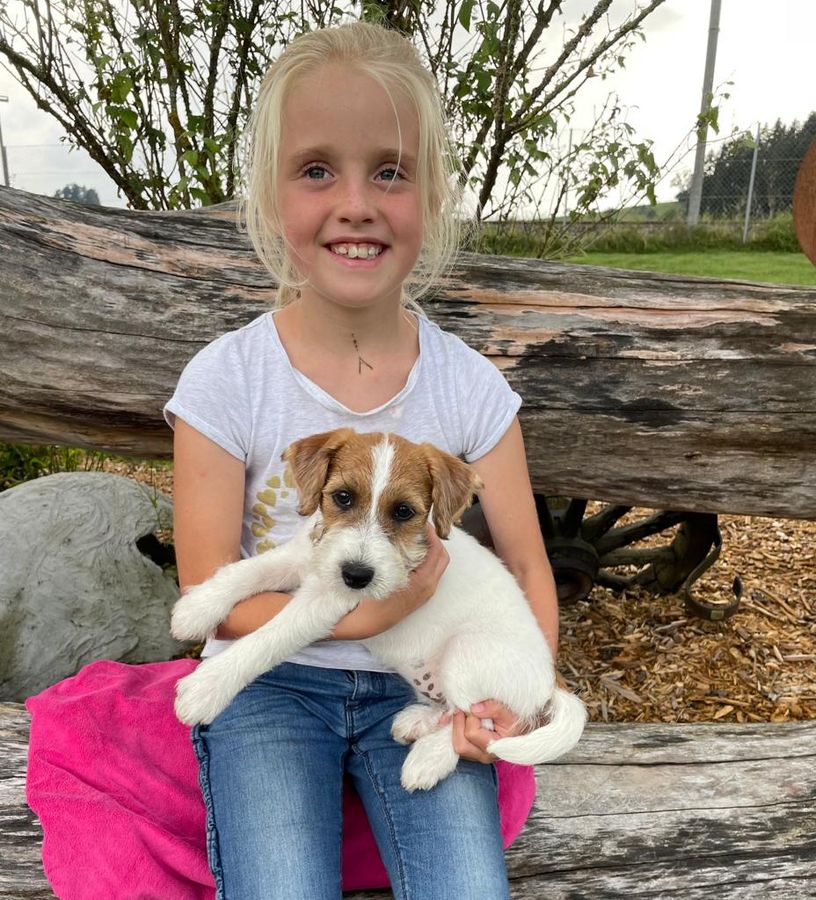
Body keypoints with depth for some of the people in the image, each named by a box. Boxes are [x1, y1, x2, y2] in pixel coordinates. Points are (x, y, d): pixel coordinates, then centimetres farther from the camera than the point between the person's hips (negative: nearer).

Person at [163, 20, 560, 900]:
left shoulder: (471, 386, -7)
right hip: (271, 680, -1)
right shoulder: (224, 380, -13)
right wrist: (371, 612, -20)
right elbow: (210, 590, -10)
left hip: (418, 681, 2)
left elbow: (525, 563, 0)